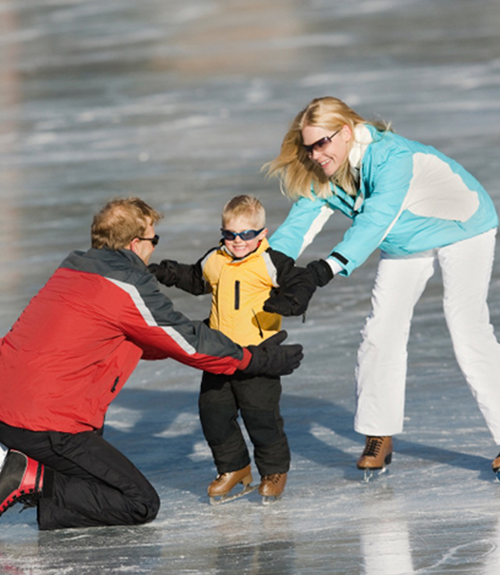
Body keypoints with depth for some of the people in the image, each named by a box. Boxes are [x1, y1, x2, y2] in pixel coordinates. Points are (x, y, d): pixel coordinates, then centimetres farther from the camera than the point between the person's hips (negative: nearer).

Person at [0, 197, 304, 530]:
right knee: (142, 505, -2)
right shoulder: (128, 287, -9)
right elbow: (189, 343, 1)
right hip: (47, 425, -9)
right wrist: (257, 360, 13)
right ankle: (35, 481, -11)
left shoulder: (74, 269, 18)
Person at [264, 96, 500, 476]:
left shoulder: (391, 156, -38)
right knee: (381, 330, -1)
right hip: (407, 243, 7)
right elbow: (301, 224, -18)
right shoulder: (324, 177, -13)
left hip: (462, 228, -7)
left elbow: (377, 219, -50)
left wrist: (333, 265, -62)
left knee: (468, 327, -16)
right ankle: (379, 437, 10)